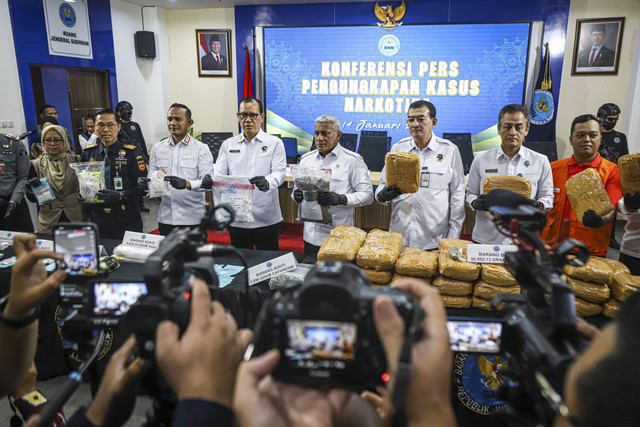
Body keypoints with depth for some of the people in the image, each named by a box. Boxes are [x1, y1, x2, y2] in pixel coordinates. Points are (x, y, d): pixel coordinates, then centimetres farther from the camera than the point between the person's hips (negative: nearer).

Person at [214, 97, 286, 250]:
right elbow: (219, 172, 4)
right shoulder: (228, 144, 11)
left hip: (266, 219, -2)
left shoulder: (274, 143, 3)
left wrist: (267, 182, -31)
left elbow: (279, 172, -8)